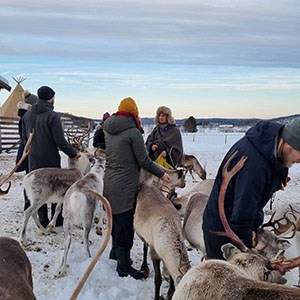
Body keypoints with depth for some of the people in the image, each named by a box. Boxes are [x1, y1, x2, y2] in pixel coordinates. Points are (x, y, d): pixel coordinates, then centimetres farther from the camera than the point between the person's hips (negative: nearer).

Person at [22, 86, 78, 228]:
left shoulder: (27, 115, 5)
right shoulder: (52, 116, -16)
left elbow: (24, 137, 12)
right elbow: (60, 141, -17)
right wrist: (73, 152, -5)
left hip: (33, 160, 5)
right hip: (51, 159, -5)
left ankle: (43, 220, 16)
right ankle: (57, 220, 17)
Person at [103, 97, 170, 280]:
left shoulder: (109, 131, 9)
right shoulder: (133, 132, -15)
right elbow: (144, 161, -13)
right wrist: (162, 173, 0)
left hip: (111, 183, 8)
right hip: (125, 187, -8)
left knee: (117, 220, 22)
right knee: (125, 225, 0)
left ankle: (115, 253, 38)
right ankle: (124, 267, 9)